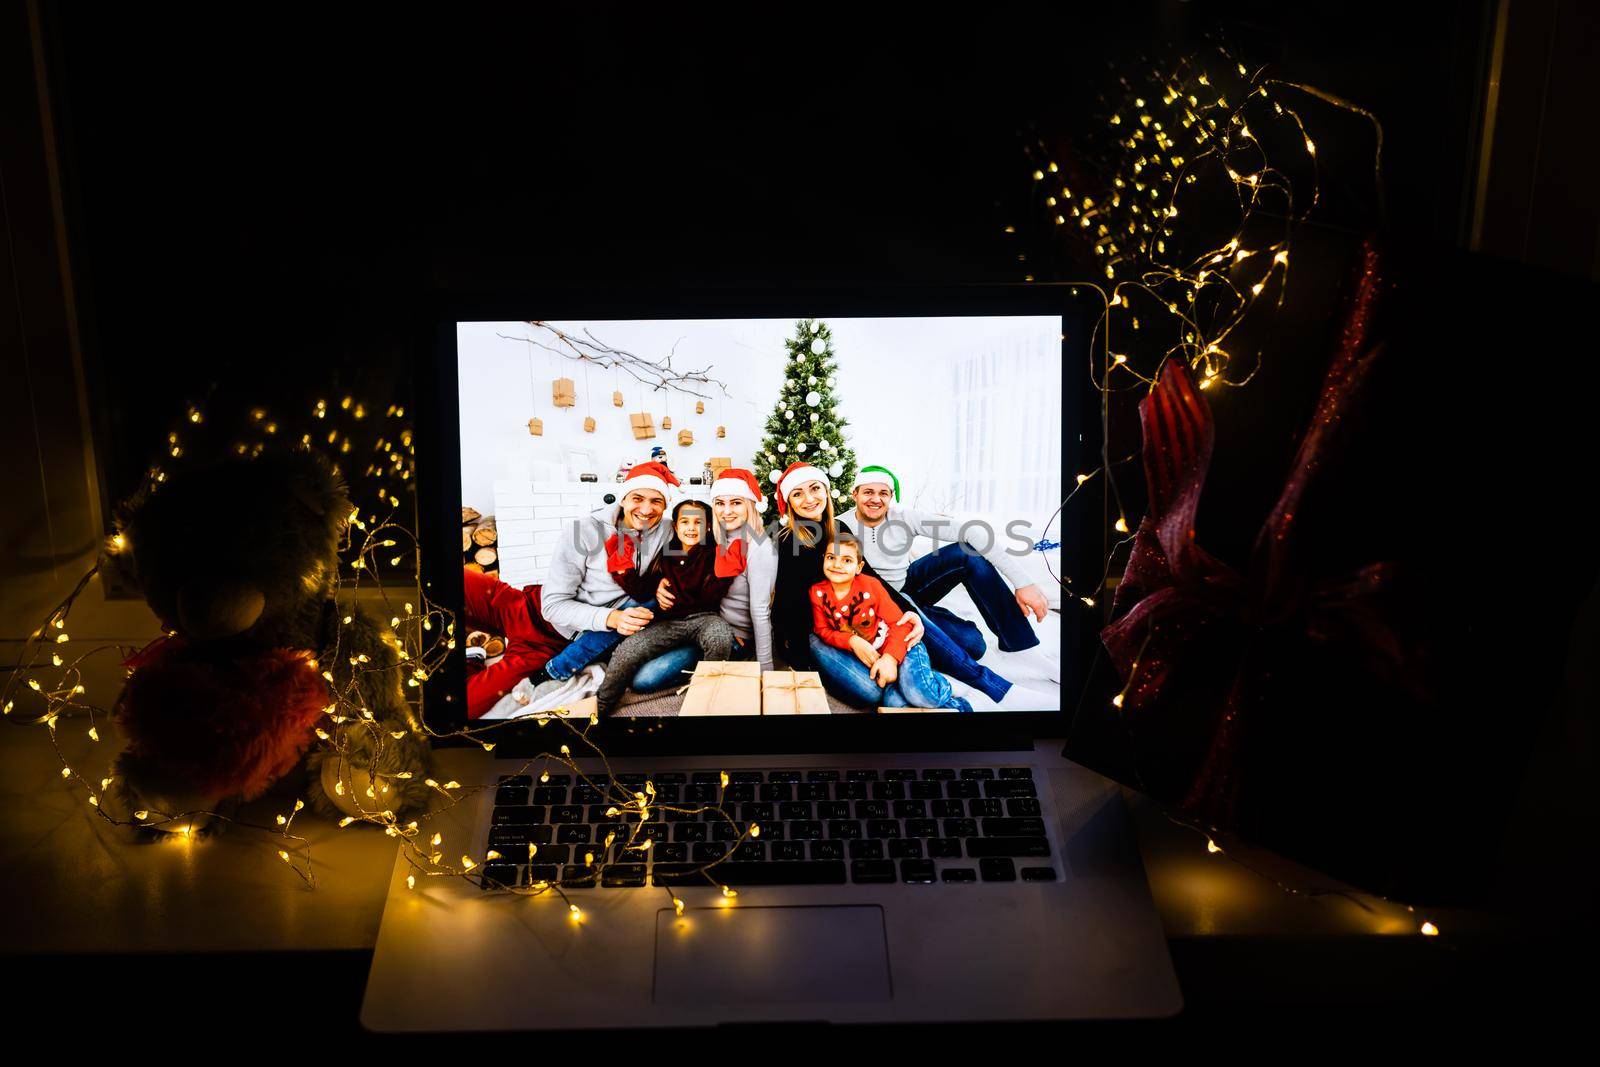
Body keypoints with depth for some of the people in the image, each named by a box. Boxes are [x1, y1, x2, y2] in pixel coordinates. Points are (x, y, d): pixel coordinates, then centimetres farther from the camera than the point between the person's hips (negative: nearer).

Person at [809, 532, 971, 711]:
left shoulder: (870, 585, -10)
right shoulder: (817, 593, -5)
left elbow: (899, 622, -9)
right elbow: (822, 630, 0)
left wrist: (891, 657, -24)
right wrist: (852, 641, -19)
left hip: (898, 645, -2)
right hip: (867, 657, 2)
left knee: (919, 694, -30)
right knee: (893, 701, -28)